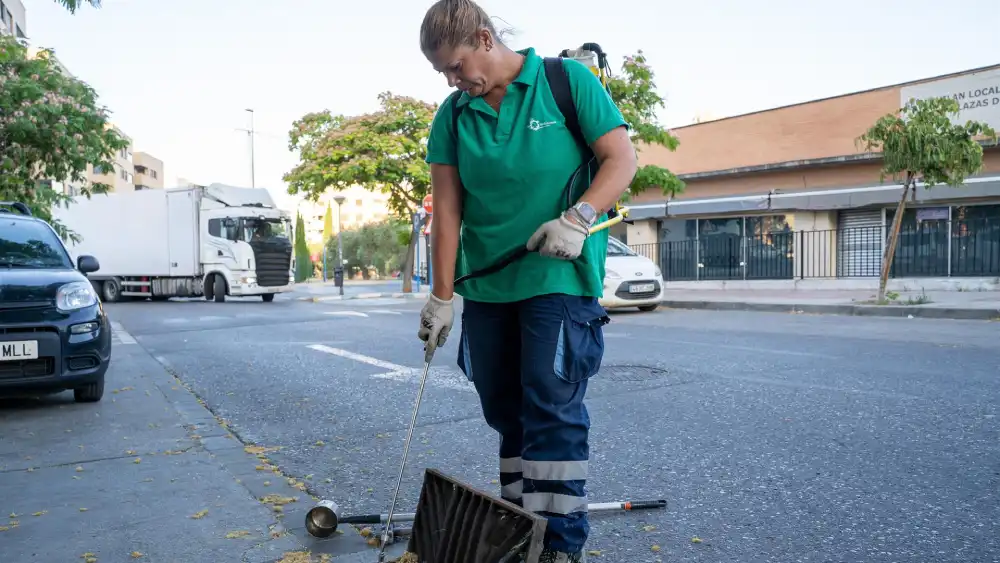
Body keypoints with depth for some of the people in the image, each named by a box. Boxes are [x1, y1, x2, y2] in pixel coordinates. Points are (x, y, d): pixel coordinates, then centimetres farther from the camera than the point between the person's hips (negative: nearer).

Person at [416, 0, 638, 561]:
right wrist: (442, 296, 0)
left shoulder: (568, 80, -3)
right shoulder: (452, 115, 7)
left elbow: (623, 159, -6)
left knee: (552, 406, -7)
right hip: (484, 285, 5)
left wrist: (579, 218, -23)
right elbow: (447, 207, 4)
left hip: (560, 277, -4)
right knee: (504, 409, 11)